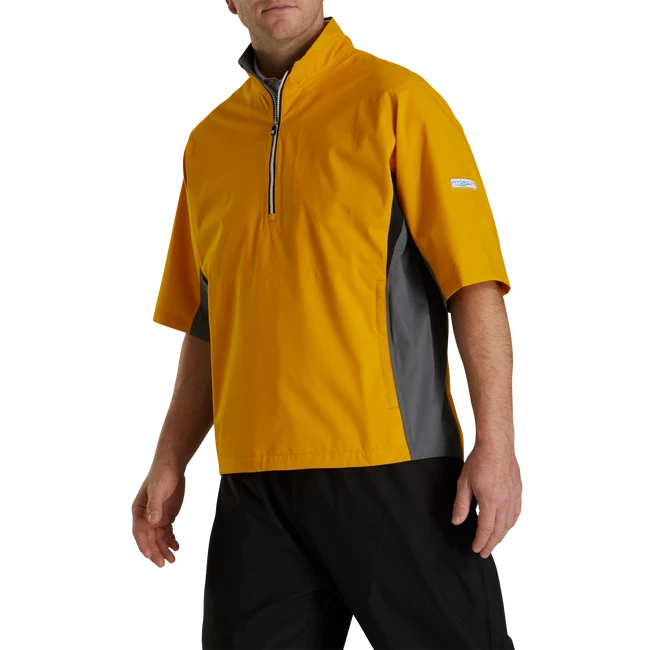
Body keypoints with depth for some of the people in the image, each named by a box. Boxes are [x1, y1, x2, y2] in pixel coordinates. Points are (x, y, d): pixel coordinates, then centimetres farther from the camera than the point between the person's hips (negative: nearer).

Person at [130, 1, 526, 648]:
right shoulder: (207, 141, 15)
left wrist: (495, 443, -13)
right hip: (253, 484, 4)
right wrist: (169, 462, 14)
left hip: (395, 471, -4)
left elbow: (475, 284, -6)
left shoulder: (396, 98, 1)